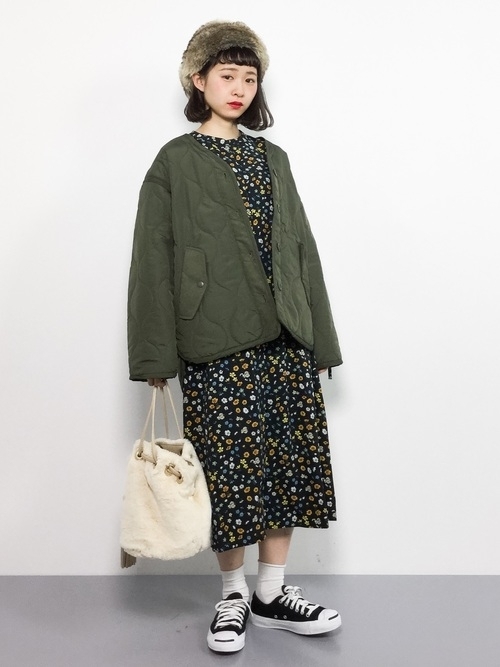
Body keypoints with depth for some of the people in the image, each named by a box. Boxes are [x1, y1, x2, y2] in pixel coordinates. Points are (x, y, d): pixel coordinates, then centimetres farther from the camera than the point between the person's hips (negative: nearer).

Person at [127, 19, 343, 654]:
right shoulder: (175, 161, 2)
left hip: (287, 342, 5)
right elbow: (153, 263, -3)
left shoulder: (273, 158, 16)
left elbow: (302, 249, 15)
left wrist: (320, 339, 10)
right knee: (229, 473, 2)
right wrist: (156, 356, -9)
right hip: (216, 346, -4)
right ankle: (234, 594, 23)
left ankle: (273, 593, 23)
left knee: (287, 465, 8)